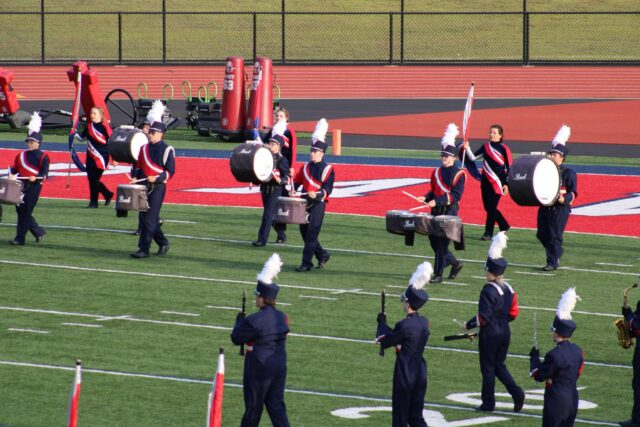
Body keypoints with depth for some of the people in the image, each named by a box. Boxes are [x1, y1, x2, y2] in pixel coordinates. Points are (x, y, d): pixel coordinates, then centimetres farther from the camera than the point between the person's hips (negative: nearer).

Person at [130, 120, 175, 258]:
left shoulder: (167, 150, -5)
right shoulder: (144, 148, 13)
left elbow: (170, 171, -8)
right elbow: (138, 166, 20)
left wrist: (157, 178, -21)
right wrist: (135, 177, 1)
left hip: (158, 187, -7)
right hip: (144, 187, 7)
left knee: (150, 218, -10)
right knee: (144, 217, 10)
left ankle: (144, 249, -9)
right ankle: (163, 243, 26)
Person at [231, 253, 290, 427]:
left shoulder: (254, 321, -20)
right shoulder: (282, 318, 3)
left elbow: (237, 338, -10)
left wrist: (239, 320, 7)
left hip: (259, 369, -6)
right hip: (279, 367, 6)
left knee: (253, 406, 7)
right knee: (276, 405, 9)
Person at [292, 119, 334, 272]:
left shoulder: (327, 170, -5)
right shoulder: (305, 167, 12)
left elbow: (328, 189, -12)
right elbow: (297, 181, 19)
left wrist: (317, 195, -29)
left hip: (318, 203, -6)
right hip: (305, 202, 6)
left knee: (312, 233, -8)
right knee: (304, 231, 9)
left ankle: (306, 263, -6)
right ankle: (323, 255, 27)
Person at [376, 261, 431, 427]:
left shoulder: (404, 325, -20)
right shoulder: (424, 322, 4)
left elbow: (385, 342, -8)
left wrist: (382, 323, 5)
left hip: (405, 374, -7)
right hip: (420, 374, 7)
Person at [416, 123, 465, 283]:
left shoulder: (459, 174, -8)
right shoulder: (436, 172, 12)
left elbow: (456, 195, -16)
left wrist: (437, 201, -24)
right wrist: (426, 198, -1)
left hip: (450, 211, -7)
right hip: (436, 210, 7)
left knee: (442, 242, -6)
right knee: (434, 240, 9)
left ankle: (438, 274, -1)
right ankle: (455, 263, 28)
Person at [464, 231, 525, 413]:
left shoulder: (488, 291, -18)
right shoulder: (509, 289, 4)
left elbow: (483, 317, -20)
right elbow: (513, 313, 9)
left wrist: (468, 325, -6)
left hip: (489, 334, -7)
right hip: (505, 333, 7)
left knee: (488, 368, 5)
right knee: (499, 365, 18)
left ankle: (488, 403, 12)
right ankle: (517, 393, 1)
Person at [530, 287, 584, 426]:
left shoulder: (554, 355, -22)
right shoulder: (577, 351, 3)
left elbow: (539, 376, -11)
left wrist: (534, 357, 3)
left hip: (556, 404, -8)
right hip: (572, 402, 8)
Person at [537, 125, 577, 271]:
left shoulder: (568, 173, -5)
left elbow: (573, 192, -8)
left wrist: (564, 199, -25)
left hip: (560, 208, -6)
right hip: (545, 208, 7)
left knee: (554, 236, -6)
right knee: (542, 235, 9)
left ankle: (552, 263, 1)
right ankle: (557, 253, 31)